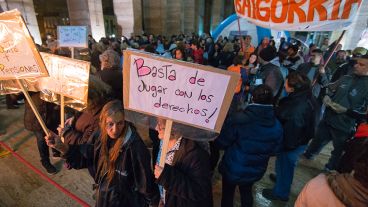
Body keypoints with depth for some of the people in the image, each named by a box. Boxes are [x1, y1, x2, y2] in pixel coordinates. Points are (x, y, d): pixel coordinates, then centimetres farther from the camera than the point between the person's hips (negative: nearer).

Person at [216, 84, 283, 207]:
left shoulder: (237, 120, -29)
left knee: (228, 194, 22)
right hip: (255, 171, 4)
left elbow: (221, 143, -19)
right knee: (246, 193, 31)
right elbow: (274, 151, 0)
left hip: (232, 169, -4)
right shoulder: (277, 126, -14)